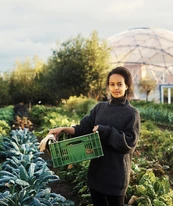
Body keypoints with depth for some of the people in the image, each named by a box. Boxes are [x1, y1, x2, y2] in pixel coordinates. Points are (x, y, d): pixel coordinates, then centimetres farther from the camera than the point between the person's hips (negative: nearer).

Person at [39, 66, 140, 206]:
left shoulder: (132, 113, -6)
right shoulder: (100, 107, 7)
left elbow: (130, 143, -14)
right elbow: (84, 128, 4)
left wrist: (104, 131, -19)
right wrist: (63, 129, -11)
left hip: (116, 173, -4)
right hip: (96, 169, 4)